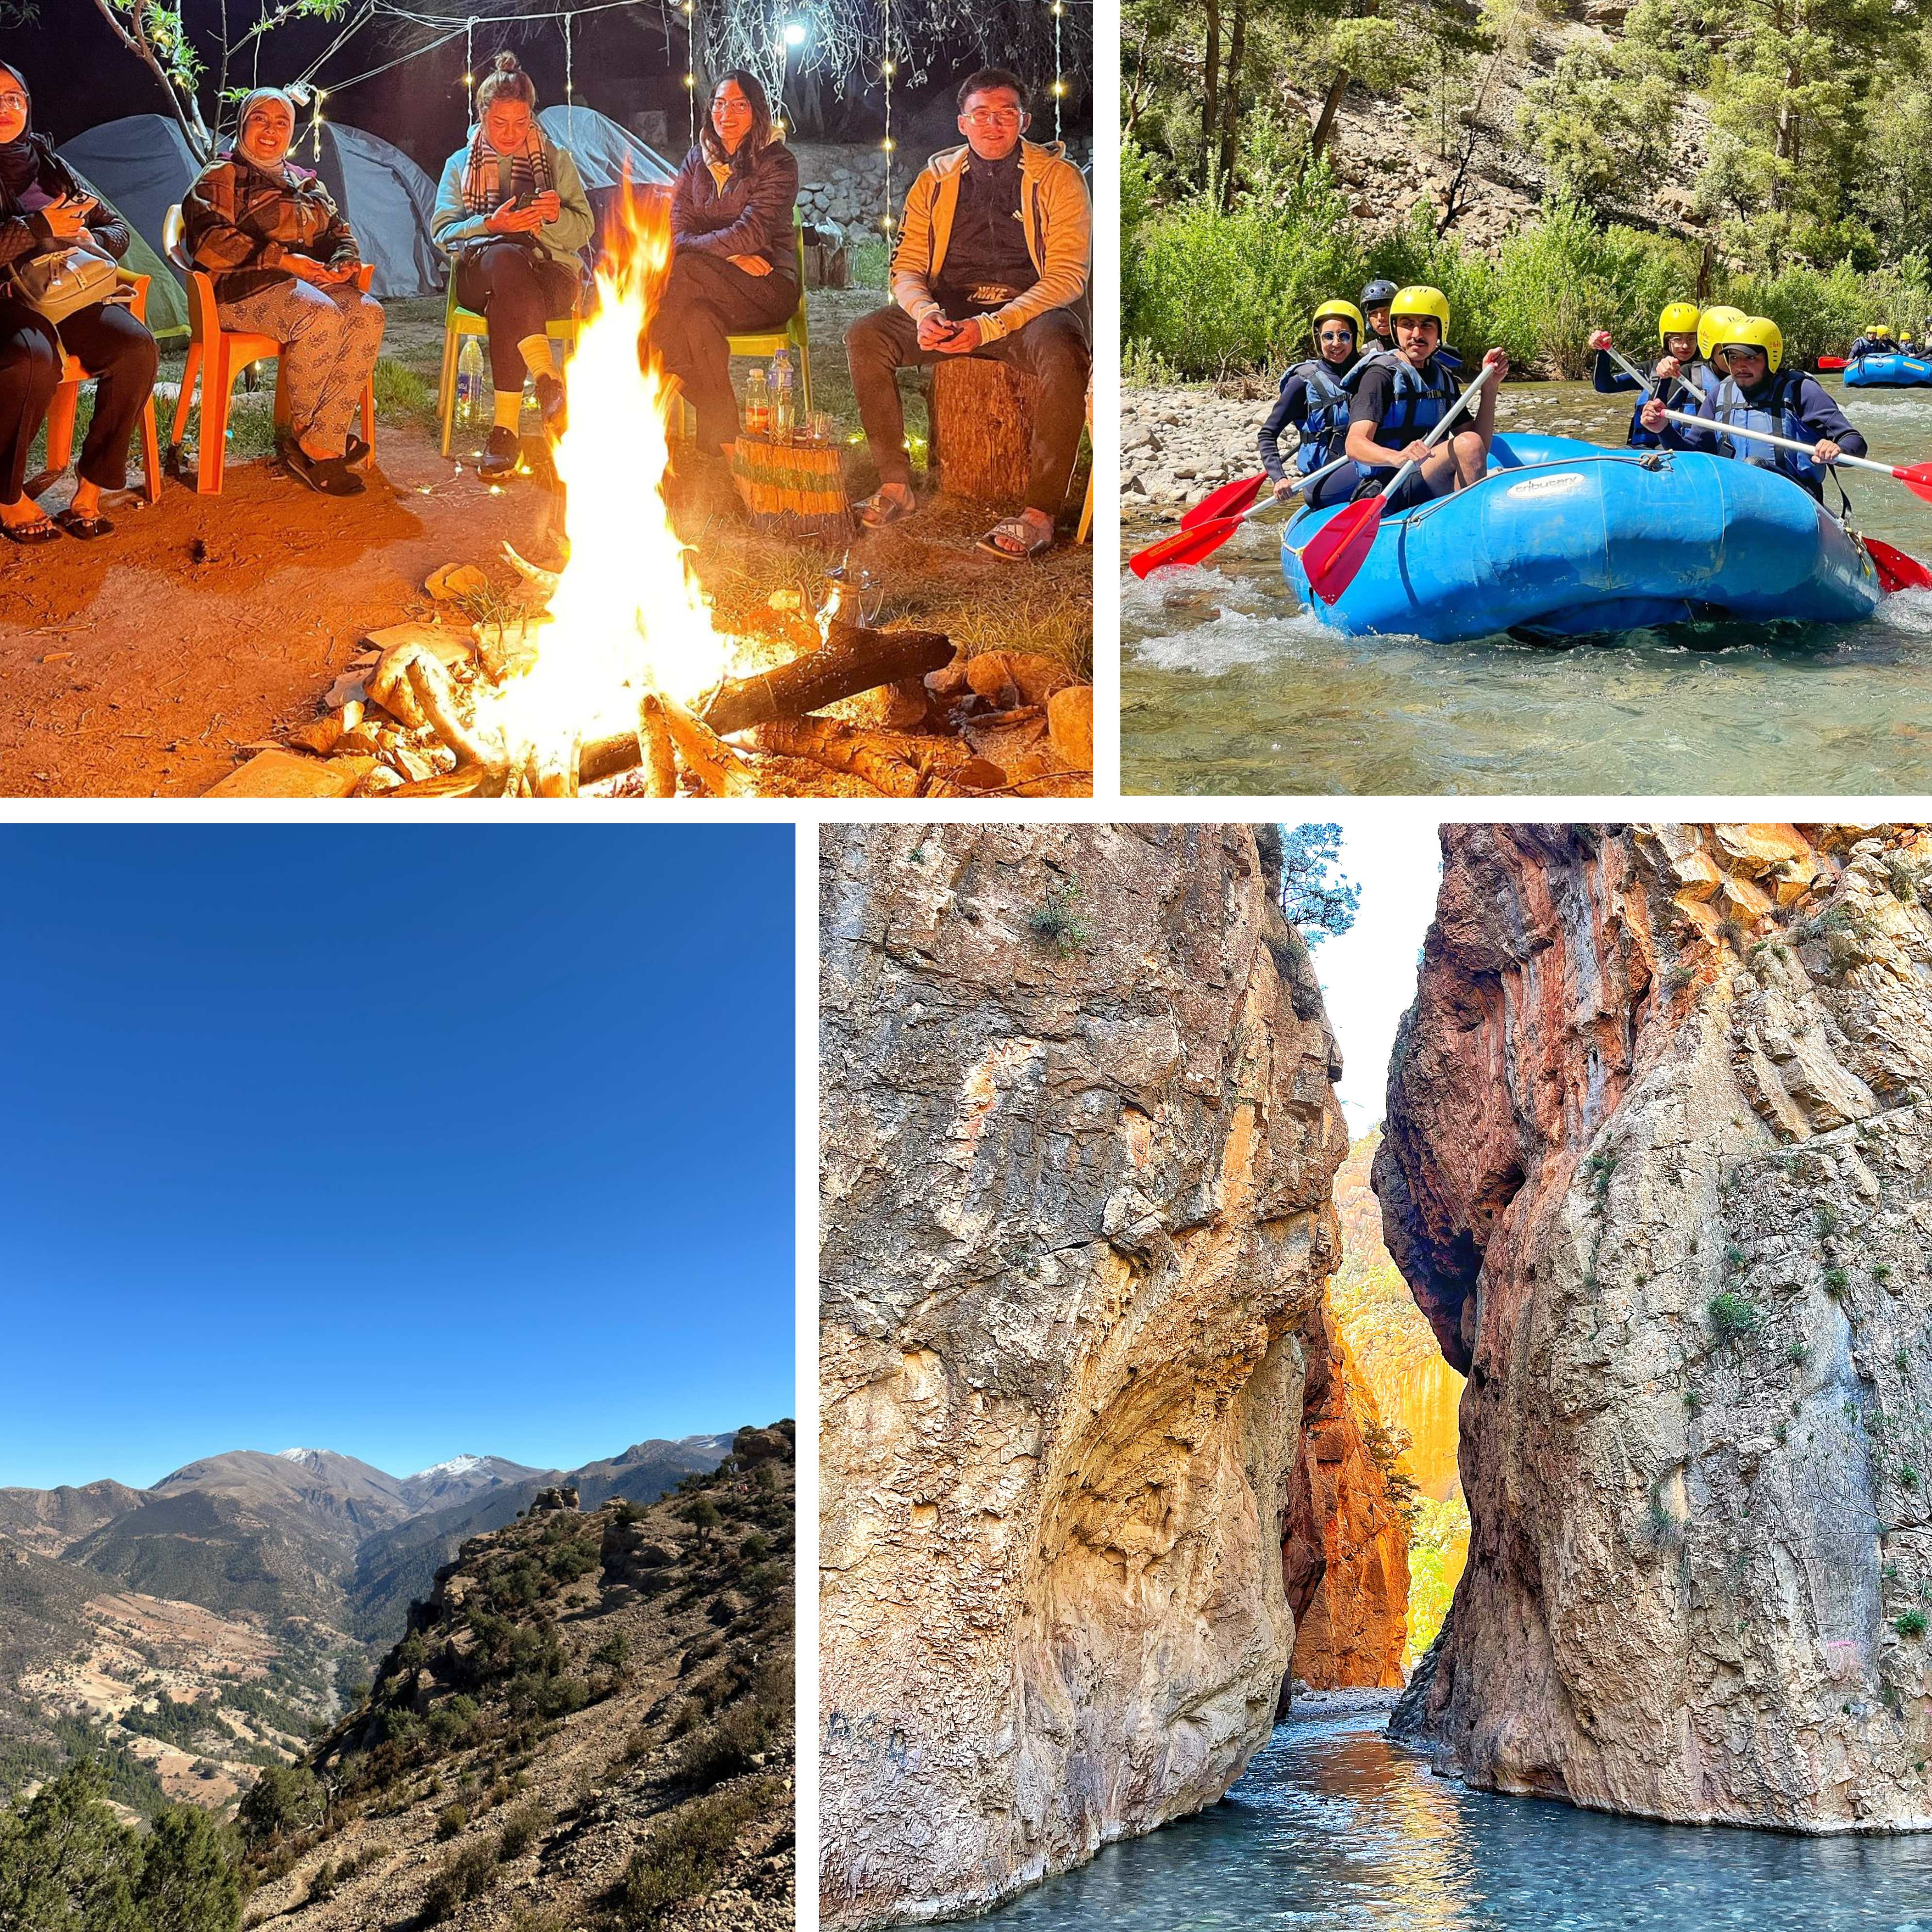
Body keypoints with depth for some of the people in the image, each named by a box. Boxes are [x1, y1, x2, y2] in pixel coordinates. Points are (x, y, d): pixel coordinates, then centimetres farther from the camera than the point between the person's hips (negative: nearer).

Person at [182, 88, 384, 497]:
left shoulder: (304, 182, 29)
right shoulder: (222, 176, 8)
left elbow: (338, 229, 27)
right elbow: (208, 240, -8)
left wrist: (345, 261, 0)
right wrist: (282, 259, -18)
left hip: (309, 280, 6)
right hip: (243, 287, -6)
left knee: (368, 313, -25)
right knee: (321, 316, -36)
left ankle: (319, 445, -29)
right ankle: (301, 430, -16)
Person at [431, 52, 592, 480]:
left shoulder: (556, 160, 16)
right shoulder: (461, 165, 17)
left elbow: (584, 229, 9)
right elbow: (443, 231, 5)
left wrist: (557, 216, -15)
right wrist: (491, 225, -15)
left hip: (550, 274, 0)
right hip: (480, 273, 0)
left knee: (505, 304, -39)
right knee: (505, 258, -40)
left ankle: (507, 425, -43)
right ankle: (548, 381, -54)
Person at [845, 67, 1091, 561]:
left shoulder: (1058, 177, 1)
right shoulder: (935, 180, 12)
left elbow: (1068, 274, -9)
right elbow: (906, 266, 9)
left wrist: (990, 326, -22)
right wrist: (925, 313, -17)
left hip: (1029, 307, -4)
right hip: (950, 308, 4)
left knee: (1064, 353, -38)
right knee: (864, 337, -20)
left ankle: (1041, 512, -34)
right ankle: (895, 486, -14)